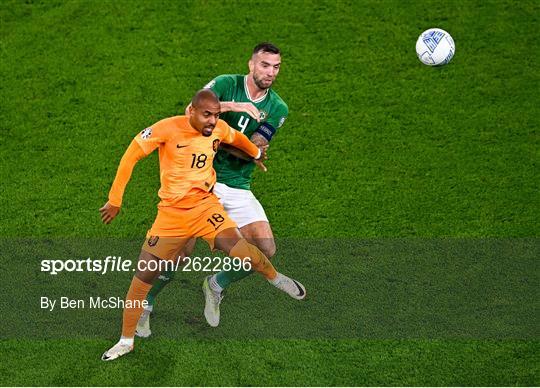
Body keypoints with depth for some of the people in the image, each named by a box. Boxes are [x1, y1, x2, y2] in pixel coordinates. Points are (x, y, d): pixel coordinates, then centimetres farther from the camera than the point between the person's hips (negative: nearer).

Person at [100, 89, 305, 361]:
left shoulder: (219, 129, -5)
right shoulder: (168, 128, -17)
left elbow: (237, 138, 20)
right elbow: (131, 157, -10)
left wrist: (257, 153, 40)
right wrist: (115, 200, -9)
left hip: (205, 205, 1)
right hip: (171, 211, -1)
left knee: (239, 249, -23)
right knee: (144, 272, -2)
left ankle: (275, 278, 10)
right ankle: (126, 341, 12)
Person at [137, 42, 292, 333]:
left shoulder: (278, 108, 3)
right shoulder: (227, 84, -5)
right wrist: (233, 106, -30)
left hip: (238, 187, 4)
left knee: (265, 250, -6)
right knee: (181, 253, -11)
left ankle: (216, 286, 20)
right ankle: (144, 304, 12)